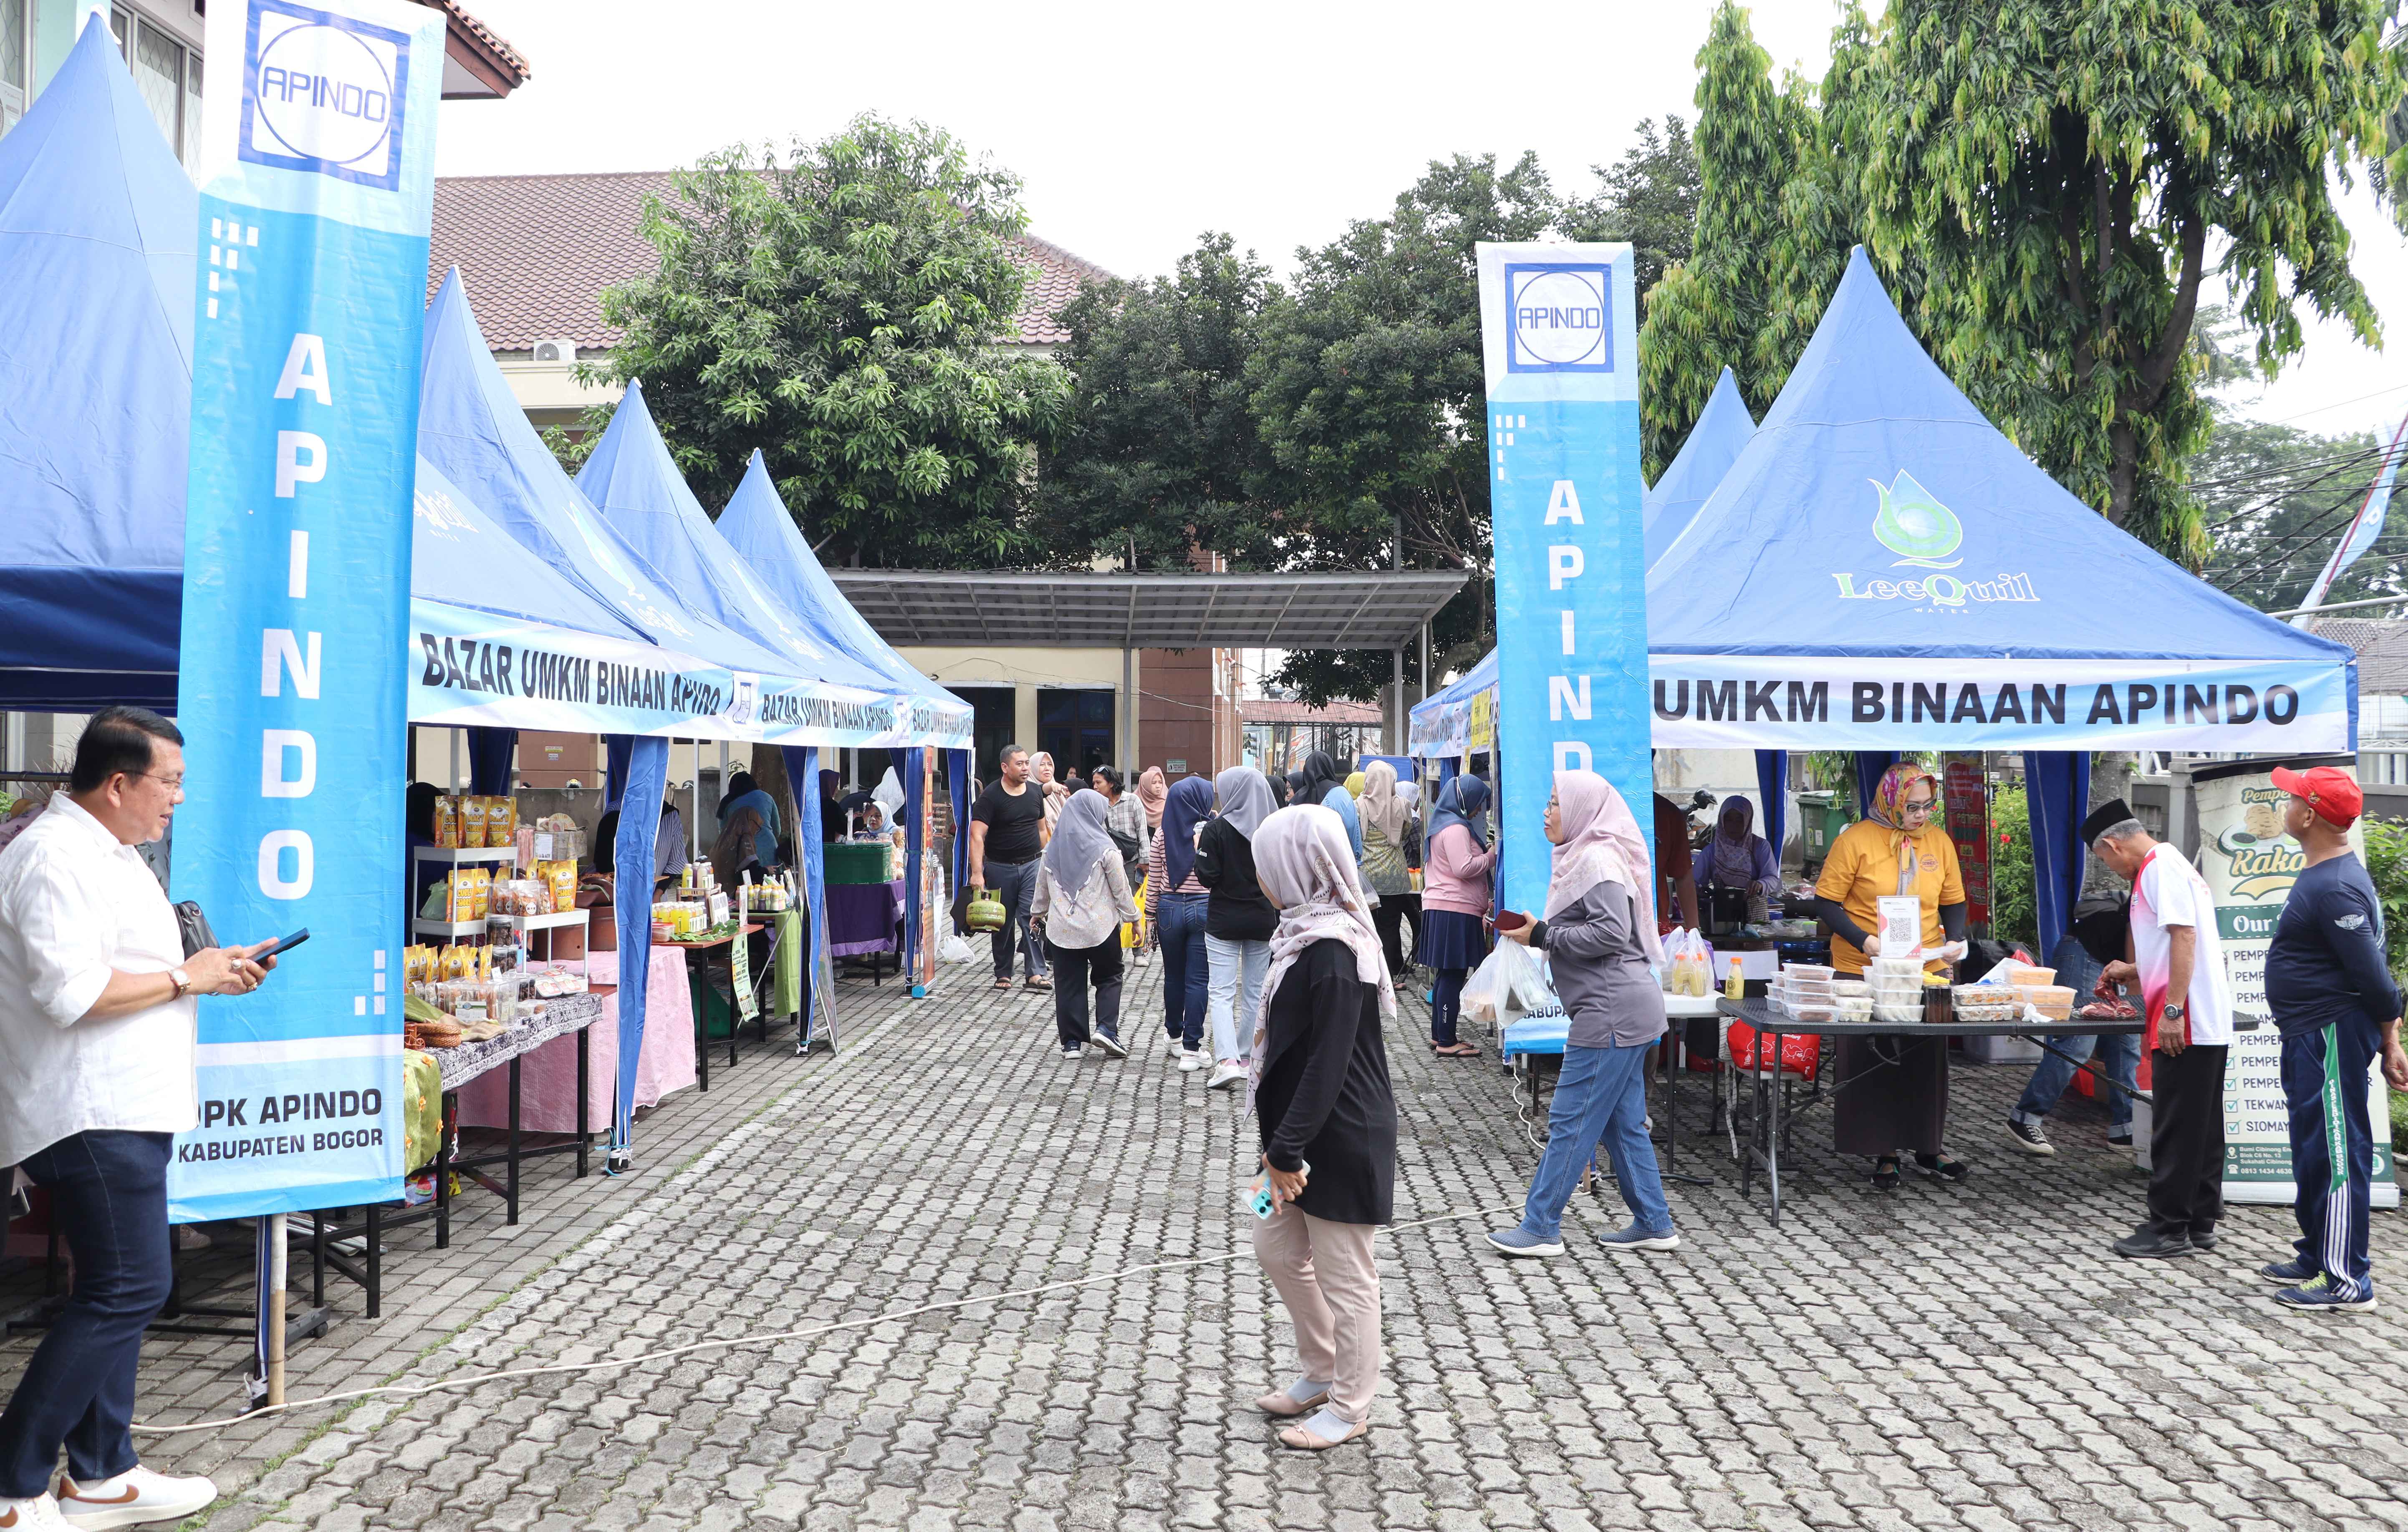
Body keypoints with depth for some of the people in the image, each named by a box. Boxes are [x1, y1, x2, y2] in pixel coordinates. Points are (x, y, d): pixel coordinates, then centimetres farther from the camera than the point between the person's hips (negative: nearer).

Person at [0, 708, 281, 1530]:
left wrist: (214, 967, 12)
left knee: (115, 1293, 14)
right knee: (128, 1289, -9)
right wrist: (185, 978, -15)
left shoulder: (111, 852, 17)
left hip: (126, 1109, 11)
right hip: (90, 1115, -11)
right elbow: (71, 992, -26)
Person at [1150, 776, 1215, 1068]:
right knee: (1198, 980, 1)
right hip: (1204, 909, -3)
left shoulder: (1163, 835, 0)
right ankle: (1191, 1049, 1)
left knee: (1173, 976, 18)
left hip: (1169, 908, 3)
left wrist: (1151, 917, 11)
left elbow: (1153, 882, 3)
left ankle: (1175, 1035, 34)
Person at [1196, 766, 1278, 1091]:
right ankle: (1246, 1059, 22)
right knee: (1254, 992, 14)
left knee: (1221, 992, -2)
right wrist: (1278, 918, 13)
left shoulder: (1217, 829, -12)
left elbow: (1208, 877, -12)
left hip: (1224, 921, -4)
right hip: (1263, 920, 4)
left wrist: (1199, 850, 3)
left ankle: (1228, 1061, -16)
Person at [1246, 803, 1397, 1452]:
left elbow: (1328, 1064, -26)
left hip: (1341, 1142, -10)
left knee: (1344, 1275, 5)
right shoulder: (1307, 935, 7)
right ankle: (1320, 1372, 36)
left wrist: (1287, 1150, -22)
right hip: (1306, 1133, 10)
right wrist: (1281, 1144, 15)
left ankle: (1350, 1405, 21)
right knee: (1277, 1247, 20)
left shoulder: (1333, 953, -23)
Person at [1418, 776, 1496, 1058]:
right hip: (1456, 910, -11)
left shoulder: (1445, 824, 20)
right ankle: (1447, 1042, -7)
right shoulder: (1456, 829, -13)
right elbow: (1464, 868, -21)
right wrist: (1491, 855, -7)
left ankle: (1439, 1036, 19)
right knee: (1453, 976, -8)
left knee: (1447, 976, 14)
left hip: (1440, 907, 11)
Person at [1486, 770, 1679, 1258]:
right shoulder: (1585, 856, 18)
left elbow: (1612, 932, -22)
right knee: (1624, 1123, 15)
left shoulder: (1597, 859, -13)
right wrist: (1534, 933, 8)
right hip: (1623, 1010, 11)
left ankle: (1540, 1227, 1)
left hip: (1613, 1011, -11)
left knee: (1570, 1120, -5)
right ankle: (1654, 1224, 22)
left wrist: (1542, 935, -17)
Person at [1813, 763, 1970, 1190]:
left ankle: (1926, 1149, 26)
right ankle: (1884, 1154, 16)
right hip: (1865, 974, -4)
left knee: (1927, 1064, 10)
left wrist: (1955, 939, -4)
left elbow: (1953, 902, 14)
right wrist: (1864, 941, -20)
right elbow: (1826, 902, -8)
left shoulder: (1939, 841, 6)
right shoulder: (1855, 840, -8)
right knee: (1872, 1065, 3)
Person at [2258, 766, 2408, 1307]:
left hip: (2333, 1037, -11)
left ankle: (2349, 1283, 0)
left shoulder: (2336, 888, -22)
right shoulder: (2321, 877, 12)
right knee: (2313, 1150, 19)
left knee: (2336, 1155, -6)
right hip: (2309, 1037, 11)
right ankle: (2316, 1256, 32)